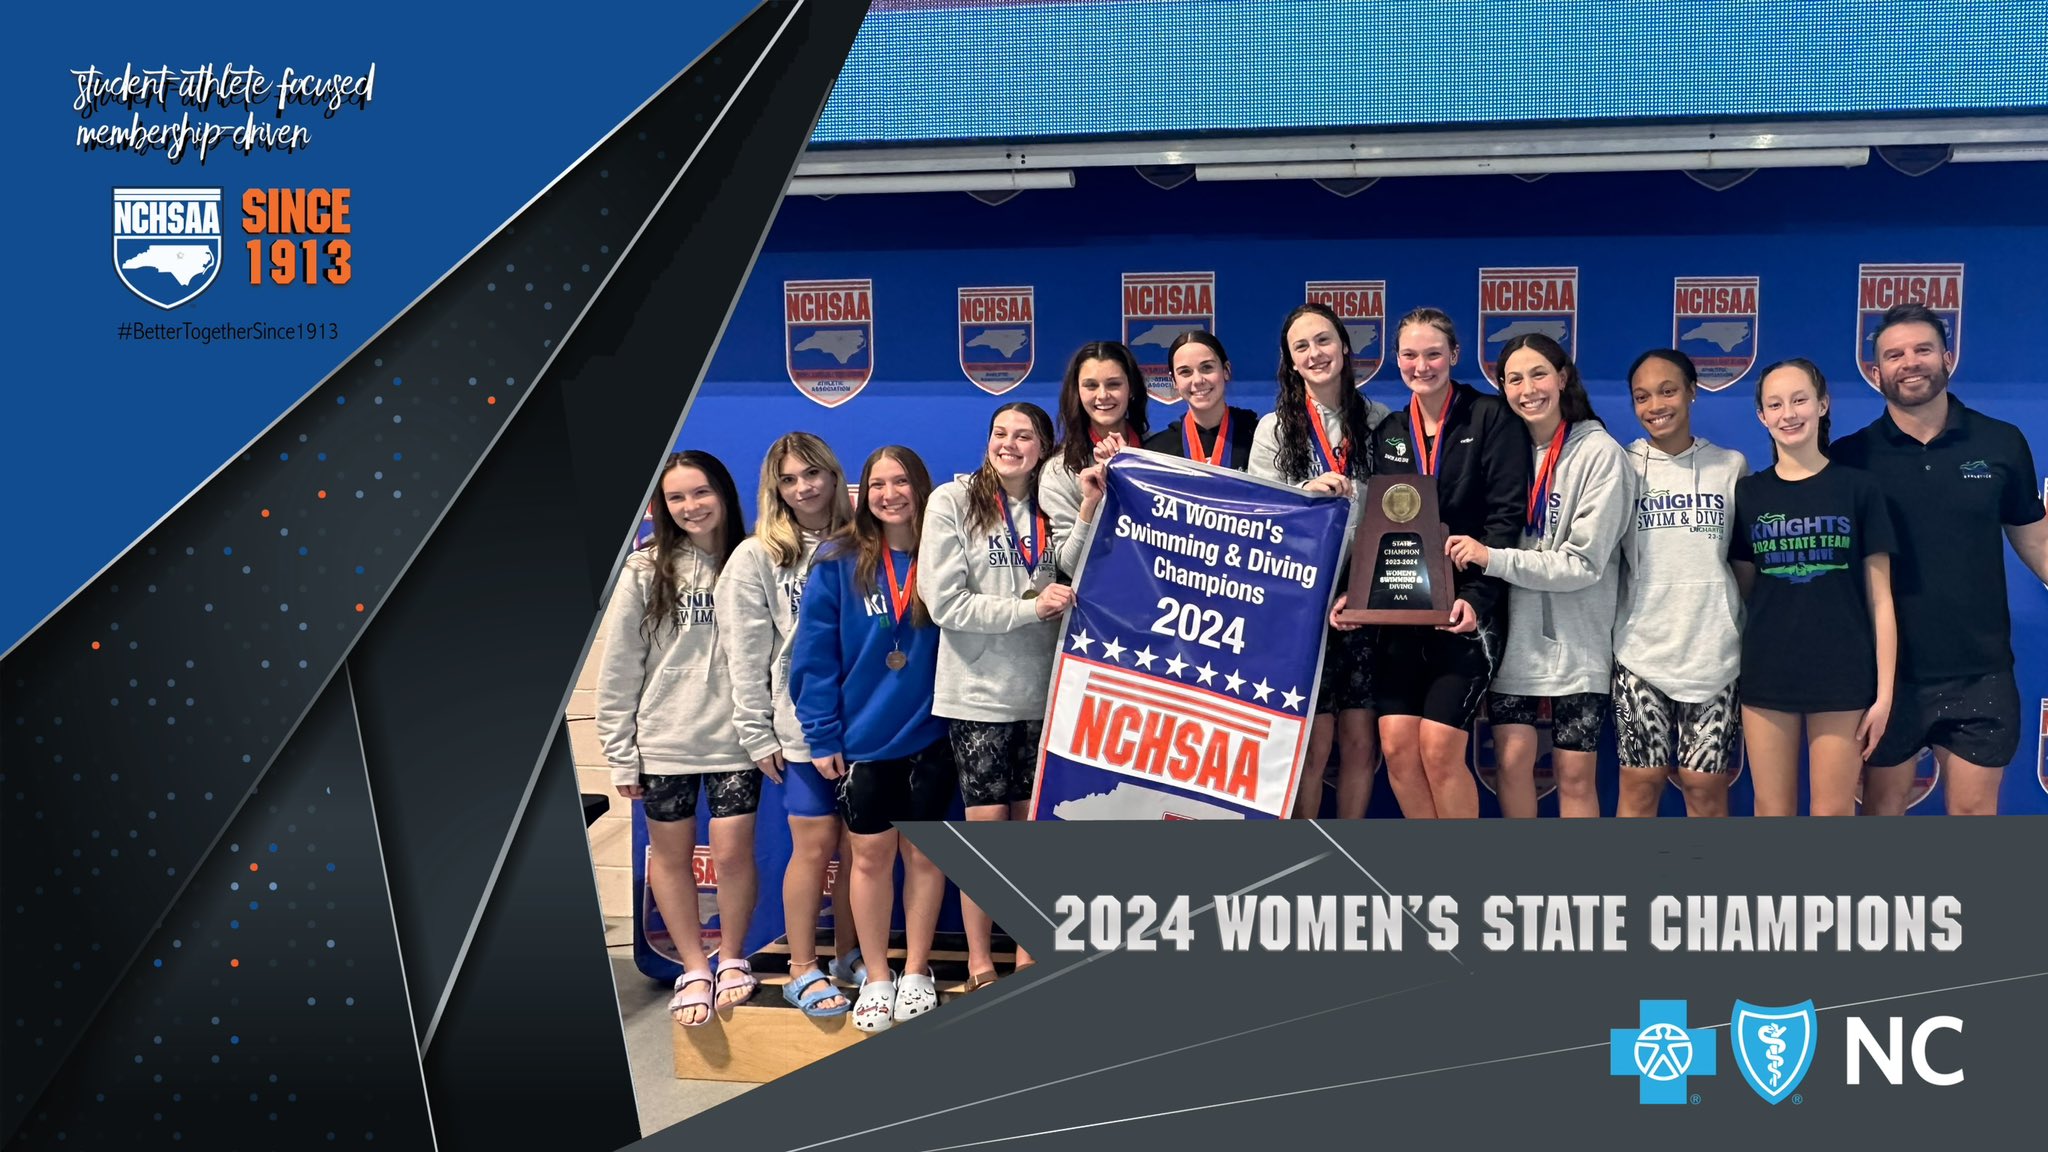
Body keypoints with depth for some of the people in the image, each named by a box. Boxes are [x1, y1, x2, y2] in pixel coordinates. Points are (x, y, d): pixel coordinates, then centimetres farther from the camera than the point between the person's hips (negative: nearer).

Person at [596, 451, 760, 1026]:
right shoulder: (645, 570, -2)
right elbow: (618, 667, -1)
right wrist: (619, 752, -2)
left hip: (734, 740, 0)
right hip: (663, 741, 1)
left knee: (733, 854, -2)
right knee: (670, 855, 10)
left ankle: (732, 959, 23)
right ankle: (694, 969, 26)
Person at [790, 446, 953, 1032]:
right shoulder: (838, 562, -6)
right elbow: (815, 654, -7)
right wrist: (822, 735, -9)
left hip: (929, 736, 1)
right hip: (861, 738, -1)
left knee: (923, 853, 11)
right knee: (870, 856, 10)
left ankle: (917, 972, 26)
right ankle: (876, 977, 24)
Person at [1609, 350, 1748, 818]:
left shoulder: (1731, 466, 6)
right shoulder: (1623, 466, 3)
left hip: (1714, 651, 1)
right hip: (1642, 650, 0)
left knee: (1706, 786, 3)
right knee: (1641, 783, 1)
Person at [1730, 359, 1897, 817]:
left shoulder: (1858, 488, 0)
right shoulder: (1748, 493, 5)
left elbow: (1880, 598, -1)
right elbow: (1743, 589, 10)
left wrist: (1884, 690, -5)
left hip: (1842, 678, -2)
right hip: (1766, 677, 2)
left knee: (1833, 814, 4)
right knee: (1772, 814, 7)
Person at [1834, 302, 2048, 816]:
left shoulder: (2002, 444, 0)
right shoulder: (1850, 457, -3)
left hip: (1980, 673, 1)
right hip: (1887, 671, -1)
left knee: (1975, 810, 10)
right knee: (1881, 807, 11)